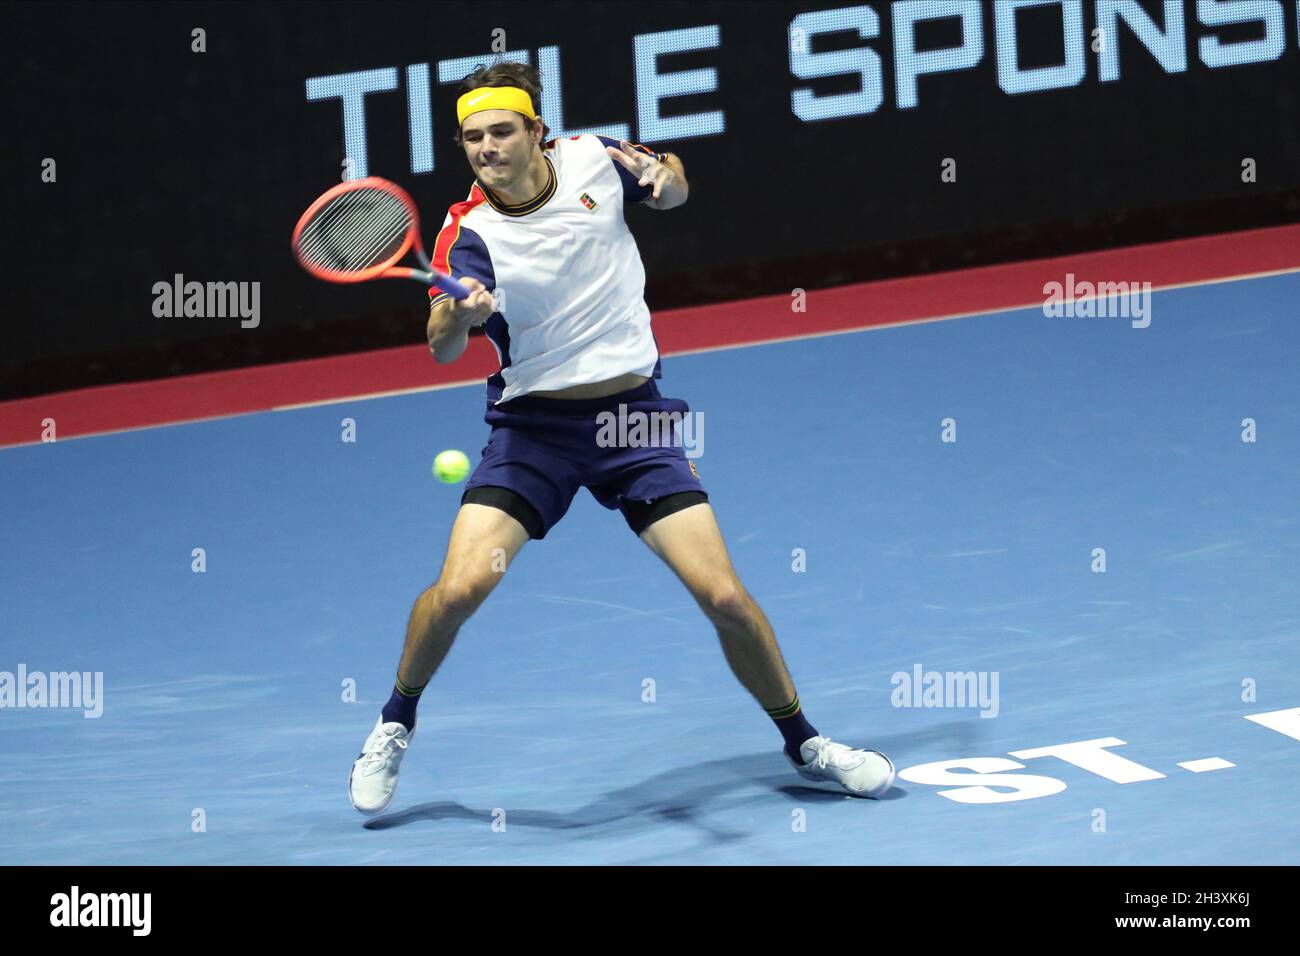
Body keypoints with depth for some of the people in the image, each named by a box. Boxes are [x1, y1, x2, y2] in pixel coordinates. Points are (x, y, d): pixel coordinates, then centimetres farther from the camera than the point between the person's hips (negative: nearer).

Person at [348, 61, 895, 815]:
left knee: (724, 596, -6)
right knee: (459, 588, -18)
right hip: (534, 423, -1)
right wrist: (460, 313, -51)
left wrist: (664, 175, -7)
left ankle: (804, 742, 15)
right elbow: (442, 347, -29)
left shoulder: (591, 159, -6)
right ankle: (396, 725, 9)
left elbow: (674, 190, 16)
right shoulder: (470, 232, -14)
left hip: (635, 416, 1)